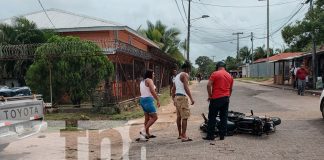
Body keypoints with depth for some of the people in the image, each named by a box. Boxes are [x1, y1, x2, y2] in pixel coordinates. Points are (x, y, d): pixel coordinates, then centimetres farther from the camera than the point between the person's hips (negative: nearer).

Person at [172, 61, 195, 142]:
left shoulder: (177, 76, 20)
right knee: (185, 117, -10)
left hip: (176, 97, 10)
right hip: (182, 97, -9)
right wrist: (191, 98, -21)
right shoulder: (185, 75, -7)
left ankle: (180, 134, 23)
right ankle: (184, 136, -13)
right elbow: (186, 87, -19)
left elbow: (173, 89, 22)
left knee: (179, 116, 15)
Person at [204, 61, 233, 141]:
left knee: (212, 117, 2)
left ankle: (210, 135, 5)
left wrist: (210, 95, -2)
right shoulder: (229, 76, 12)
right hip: (226, 98, 5)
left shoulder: (215, 74, -5)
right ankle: (222, 135, 12)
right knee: (224, 117, 10)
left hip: (216, 98, -5)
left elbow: (209, 85, -13)